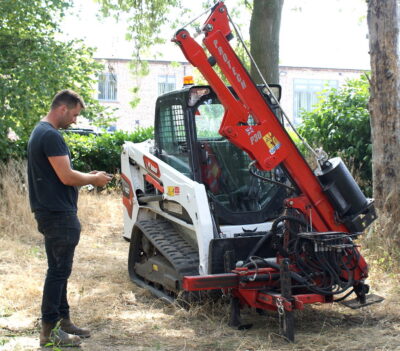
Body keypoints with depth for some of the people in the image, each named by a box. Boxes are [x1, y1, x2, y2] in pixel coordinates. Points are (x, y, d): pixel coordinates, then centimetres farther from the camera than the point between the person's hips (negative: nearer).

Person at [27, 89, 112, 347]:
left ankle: (62, 321, 23)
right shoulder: (51, 136, -18)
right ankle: (49, 330, 0)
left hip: (52, 212, 11)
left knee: (58, 269, 15)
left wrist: (86, 175, 11)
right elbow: (67, 177, -21)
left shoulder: (40, 132, 16)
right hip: (58, 214, -11)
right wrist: (94, 179, -6)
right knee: (59, 270, -5)